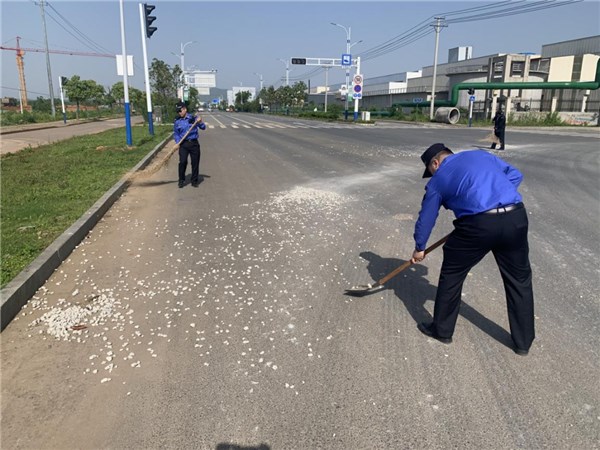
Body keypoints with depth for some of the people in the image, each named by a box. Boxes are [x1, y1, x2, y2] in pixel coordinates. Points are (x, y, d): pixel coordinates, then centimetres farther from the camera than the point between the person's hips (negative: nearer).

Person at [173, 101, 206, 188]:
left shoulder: (193, 118, 1)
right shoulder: (177, 121, 6)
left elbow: (203, 128, 1)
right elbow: (175, 134, 11)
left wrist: (200, 122, -20)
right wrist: (178, 142, -5)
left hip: (194, 143, 0)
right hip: (183, 144, 0)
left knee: (195, 163, 3)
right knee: (182, 162, -9)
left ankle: (195, 181, 16)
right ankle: (181, 180, 5)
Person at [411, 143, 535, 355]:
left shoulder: (437, 180, 15)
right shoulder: (481, 154, 24)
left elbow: (426, 217, 20)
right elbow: (515, 175, 19)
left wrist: (419, 248, 32)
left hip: (478, 225, -4)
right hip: (516, 217, 4)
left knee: (451, 275, 17)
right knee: (519, 279, 19)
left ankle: (442, 330, 30)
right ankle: (523, 341, 30)